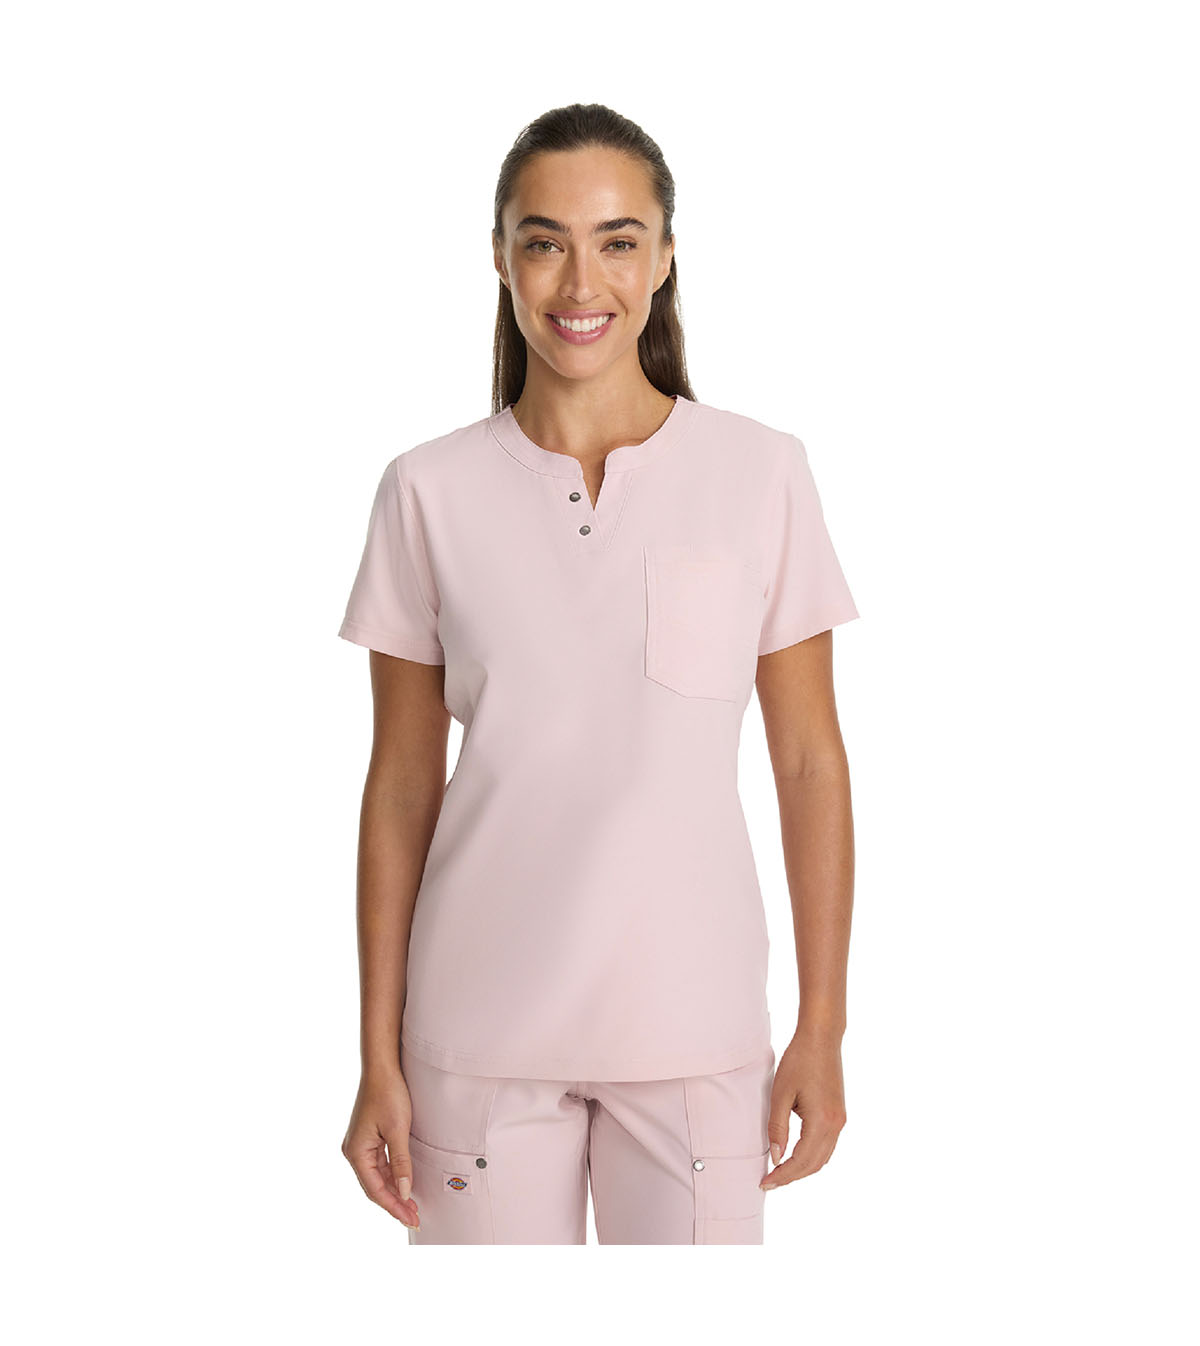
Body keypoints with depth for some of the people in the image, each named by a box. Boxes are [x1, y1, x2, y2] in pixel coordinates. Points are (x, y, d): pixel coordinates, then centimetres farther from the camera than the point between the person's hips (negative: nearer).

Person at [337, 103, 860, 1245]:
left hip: (696, 1022, 0)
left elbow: (810, 763, 0)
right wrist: (379, 1057, 2)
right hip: (484, 1024, 1)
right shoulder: (430, 492, -2)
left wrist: (823, 1027, 0)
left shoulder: (762, 476, -4)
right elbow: (401, 783, 1)